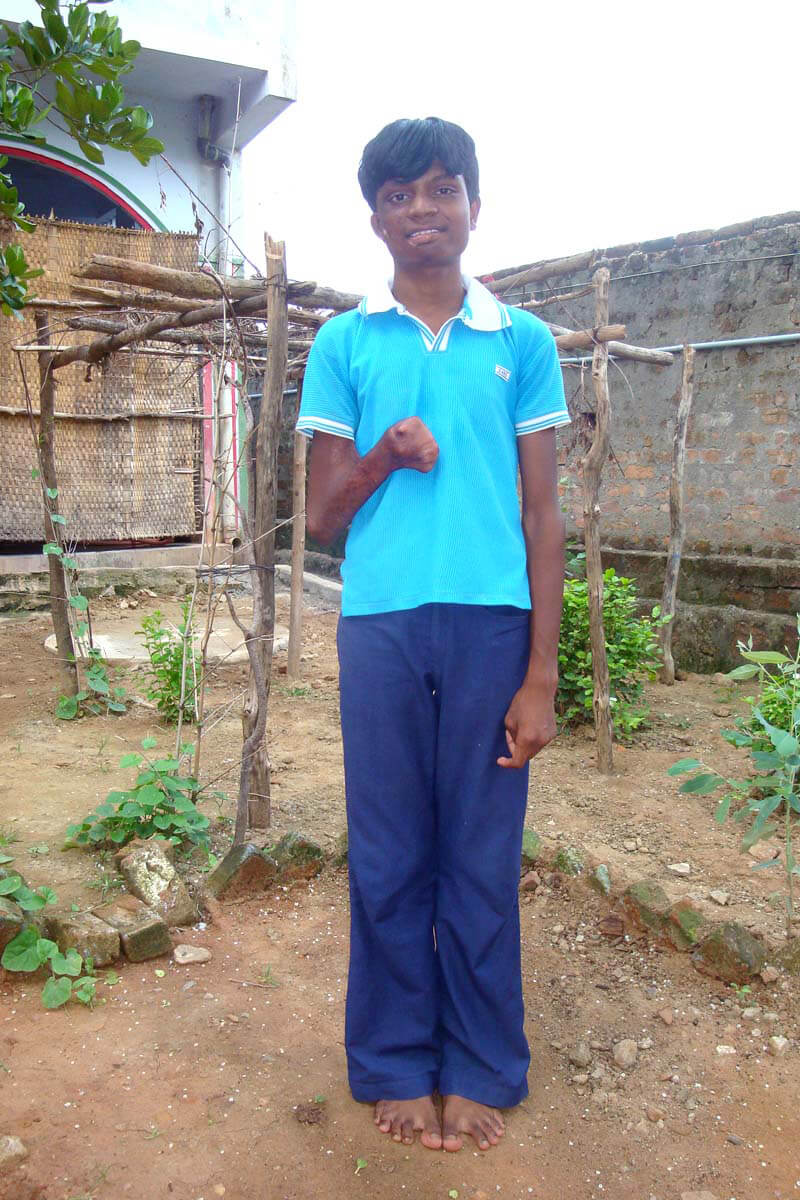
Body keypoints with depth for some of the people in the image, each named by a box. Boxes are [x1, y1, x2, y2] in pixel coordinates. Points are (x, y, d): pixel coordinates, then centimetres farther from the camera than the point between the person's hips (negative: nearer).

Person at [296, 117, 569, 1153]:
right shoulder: (343, 344, 9)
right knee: (389, 858, 8)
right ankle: (396, 1064, 27)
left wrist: (541, 674, 0)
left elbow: (541, 513, 6)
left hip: (494, 622, 0)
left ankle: (480, 1070, 26)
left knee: (483, 857, 7)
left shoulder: (522, 341, 8)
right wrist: (385, 455, -12)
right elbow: (322, 517, 9)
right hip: (381, 626, 1)